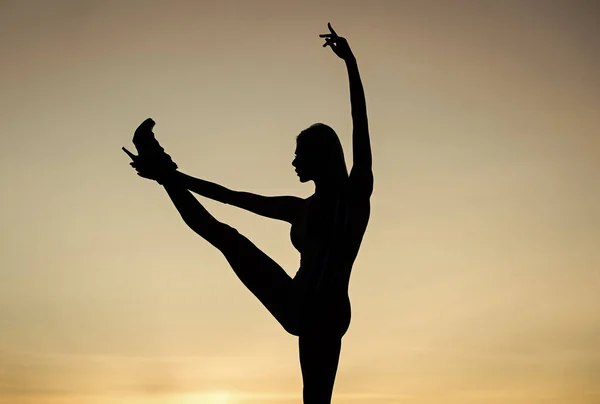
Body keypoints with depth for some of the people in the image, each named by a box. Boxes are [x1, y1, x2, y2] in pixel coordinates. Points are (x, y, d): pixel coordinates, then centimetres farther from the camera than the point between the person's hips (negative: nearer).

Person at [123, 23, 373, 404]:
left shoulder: (356, 193, 1)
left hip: (327, 314, -6)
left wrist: (351, 64, -19)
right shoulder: (301, 209, 17)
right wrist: (174, 177, 25)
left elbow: (361, 125, -11)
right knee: (224, 236, 4)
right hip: (296, 307, 6)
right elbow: (236, 197, 22)